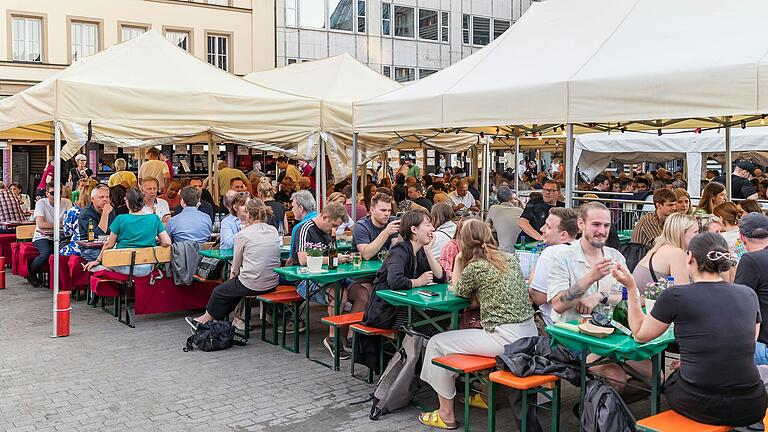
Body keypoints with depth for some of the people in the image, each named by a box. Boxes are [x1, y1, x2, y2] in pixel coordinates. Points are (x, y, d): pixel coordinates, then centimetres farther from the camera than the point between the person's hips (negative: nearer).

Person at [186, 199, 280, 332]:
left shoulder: (243, 234, -10)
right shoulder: (274, 231, 5)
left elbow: (236, 267, 1)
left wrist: (233, 274, 21)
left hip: (253, 285, -6)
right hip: (272, 284, 6)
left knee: (219, 292, 19)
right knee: (235, 287, 30)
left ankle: (205, 320, 37)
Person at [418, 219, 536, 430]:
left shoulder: (475, 267, -12)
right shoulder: (511, 259, 9)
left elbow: (460, 291, 9)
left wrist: (458, 260, 13)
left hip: (506, 338, -8)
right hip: (529, 334, 8)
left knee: (437, 343, 4)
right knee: (467, 328, 33)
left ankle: (446, 415, 12)